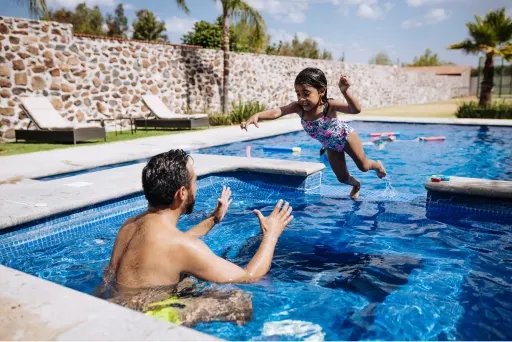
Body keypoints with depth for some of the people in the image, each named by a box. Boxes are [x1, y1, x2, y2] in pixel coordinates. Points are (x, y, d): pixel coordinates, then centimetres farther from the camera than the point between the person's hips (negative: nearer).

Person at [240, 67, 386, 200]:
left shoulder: (330, 105, -41)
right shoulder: (298, 107, -31)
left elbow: (356, 110, -53)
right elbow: (277, 112, -46)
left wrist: (345, 92, -70)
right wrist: (257, 115, -64)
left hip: (346, 136, -4)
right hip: (331, 146, 4)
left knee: (363, 166, 12)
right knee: (342, 178, 14)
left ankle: (377, 164, 50)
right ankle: (356, 185, 50)